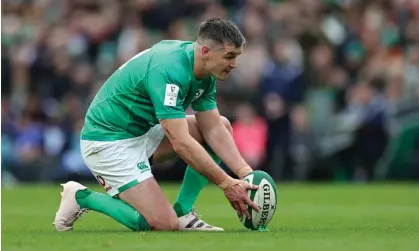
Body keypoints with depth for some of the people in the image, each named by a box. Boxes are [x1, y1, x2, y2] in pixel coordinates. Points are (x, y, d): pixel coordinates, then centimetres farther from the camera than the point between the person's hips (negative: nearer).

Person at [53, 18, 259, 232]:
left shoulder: (204, 74, -1)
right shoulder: (169, 70, -30)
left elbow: (214, 130, 3)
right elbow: (181, 143, -32)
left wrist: (245, 172, -10)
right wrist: (226, 183, -28)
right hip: (108, 140, -10)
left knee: (223, 126, 5)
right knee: (164, 224, -19)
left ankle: (182, 213, 5)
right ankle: (81, 197, 0)